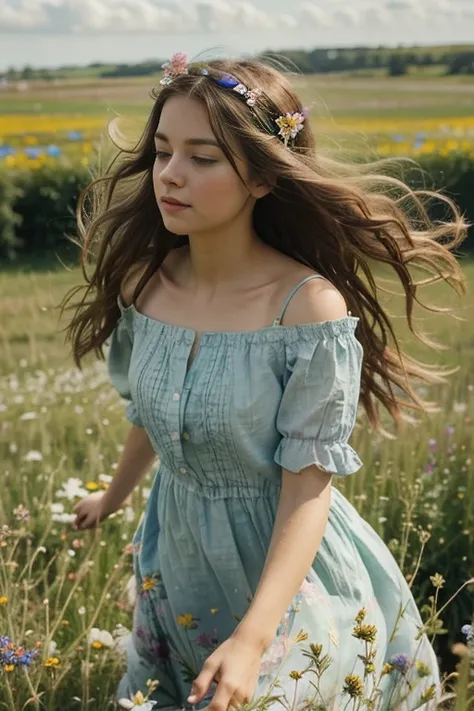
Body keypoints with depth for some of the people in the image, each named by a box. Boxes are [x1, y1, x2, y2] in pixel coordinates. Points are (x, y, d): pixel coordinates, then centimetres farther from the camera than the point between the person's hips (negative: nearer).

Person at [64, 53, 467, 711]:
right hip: (175, 559, 5)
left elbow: (310, 484, -23)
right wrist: (114, 497, 27)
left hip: (287, 570, -5)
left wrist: (252, 640, -32)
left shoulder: (310, 306, -25)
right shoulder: (142, 283, -9)